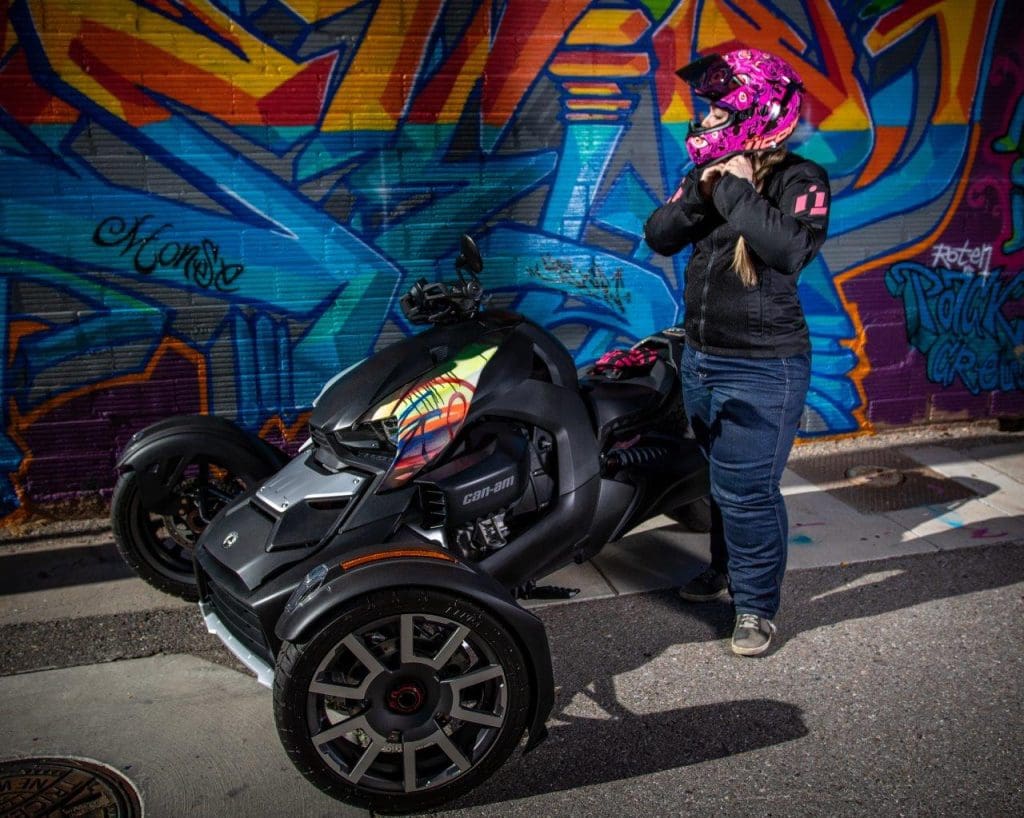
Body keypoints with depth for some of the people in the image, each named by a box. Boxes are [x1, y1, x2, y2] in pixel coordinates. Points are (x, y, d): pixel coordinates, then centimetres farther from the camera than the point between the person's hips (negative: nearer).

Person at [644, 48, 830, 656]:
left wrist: (737, 190, -23)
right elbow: (659, 237, 3)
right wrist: (700, 194, -12)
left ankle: (758, 606, 13)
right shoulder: (708, 171, 7)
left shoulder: (801, 180, -13)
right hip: (700, 357, 7)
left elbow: (792, 249, -30)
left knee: (747, 489, -4)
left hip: (763, 368, -7)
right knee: (722, 479, 20)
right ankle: (728, 569, 39)